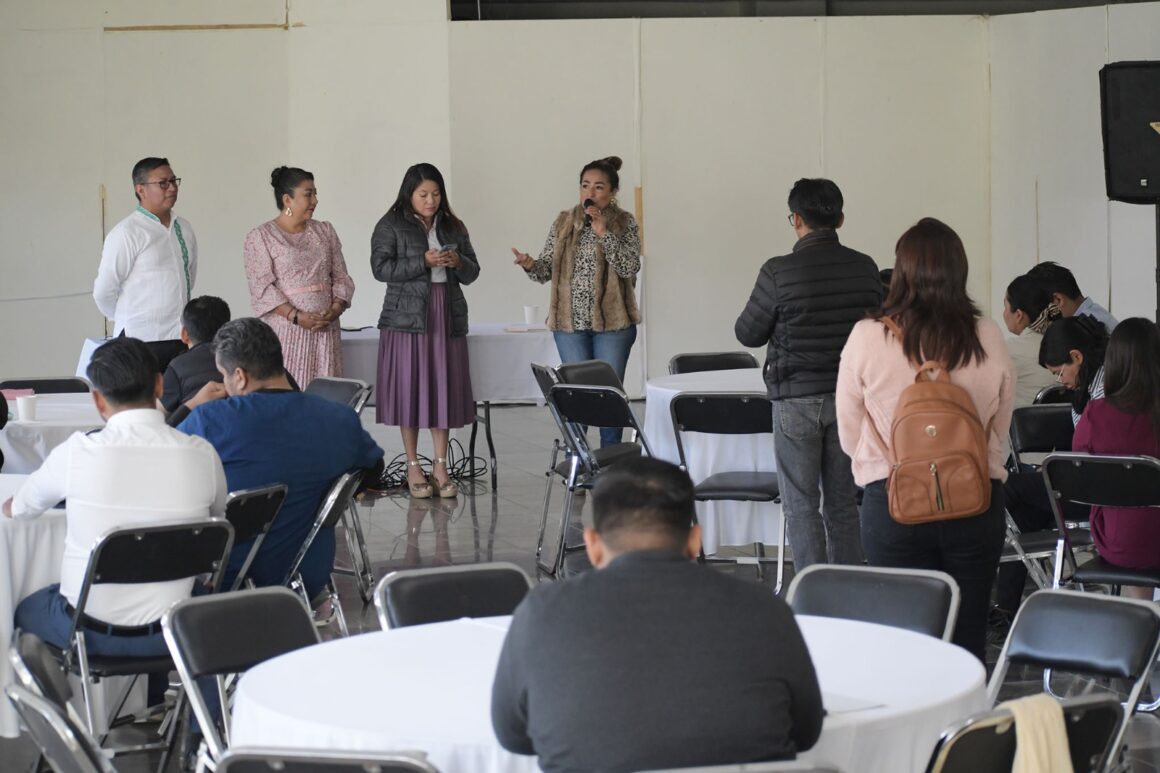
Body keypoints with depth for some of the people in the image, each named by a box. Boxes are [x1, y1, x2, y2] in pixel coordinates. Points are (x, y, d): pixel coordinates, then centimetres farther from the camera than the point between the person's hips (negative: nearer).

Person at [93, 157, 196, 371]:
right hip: (142, 340, -5)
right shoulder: (127, 234, -8)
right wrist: (128, 319, 9)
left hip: (181, 338, 6)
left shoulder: (184, 229, 11)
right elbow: (104, 292, -6)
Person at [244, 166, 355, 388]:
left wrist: (336, 309, -6)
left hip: (325, 329, 4)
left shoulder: (325, 232, 15)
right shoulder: (261, 237, 0)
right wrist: (297, 317, -16)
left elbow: (341, 277, 13)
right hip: (285, 331, -4)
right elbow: (262, 287, -7)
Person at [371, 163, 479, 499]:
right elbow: (381, 267, -10)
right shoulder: (391, 226, 0)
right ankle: (413, 467, 5)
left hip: (448, 318, 4)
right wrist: (424, 262, -19)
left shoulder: (453, 227, 13)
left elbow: (472, 273, 14)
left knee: (446, 390, 2)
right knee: (410, 390, -3)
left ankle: (440, 466, 9)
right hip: (407, 317, -4)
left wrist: (458, 262, -9)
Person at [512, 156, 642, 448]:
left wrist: (603, 232, -18)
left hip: (613, 322, -2)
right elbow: (547, 269, 5)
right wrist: (531, 265, -18)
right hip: (571, 322, 2)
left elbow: (630, 267, -13)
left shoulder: (624, 223, -1)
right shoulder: (564, 222, 5)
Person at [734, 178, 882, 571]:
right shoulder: (866, 269, -2)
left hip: (796, 398, -4)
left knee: (801, 506, 3)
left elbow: (747, 333, -5)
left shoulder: (778, 272, -15)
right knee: (843, 503, 13)